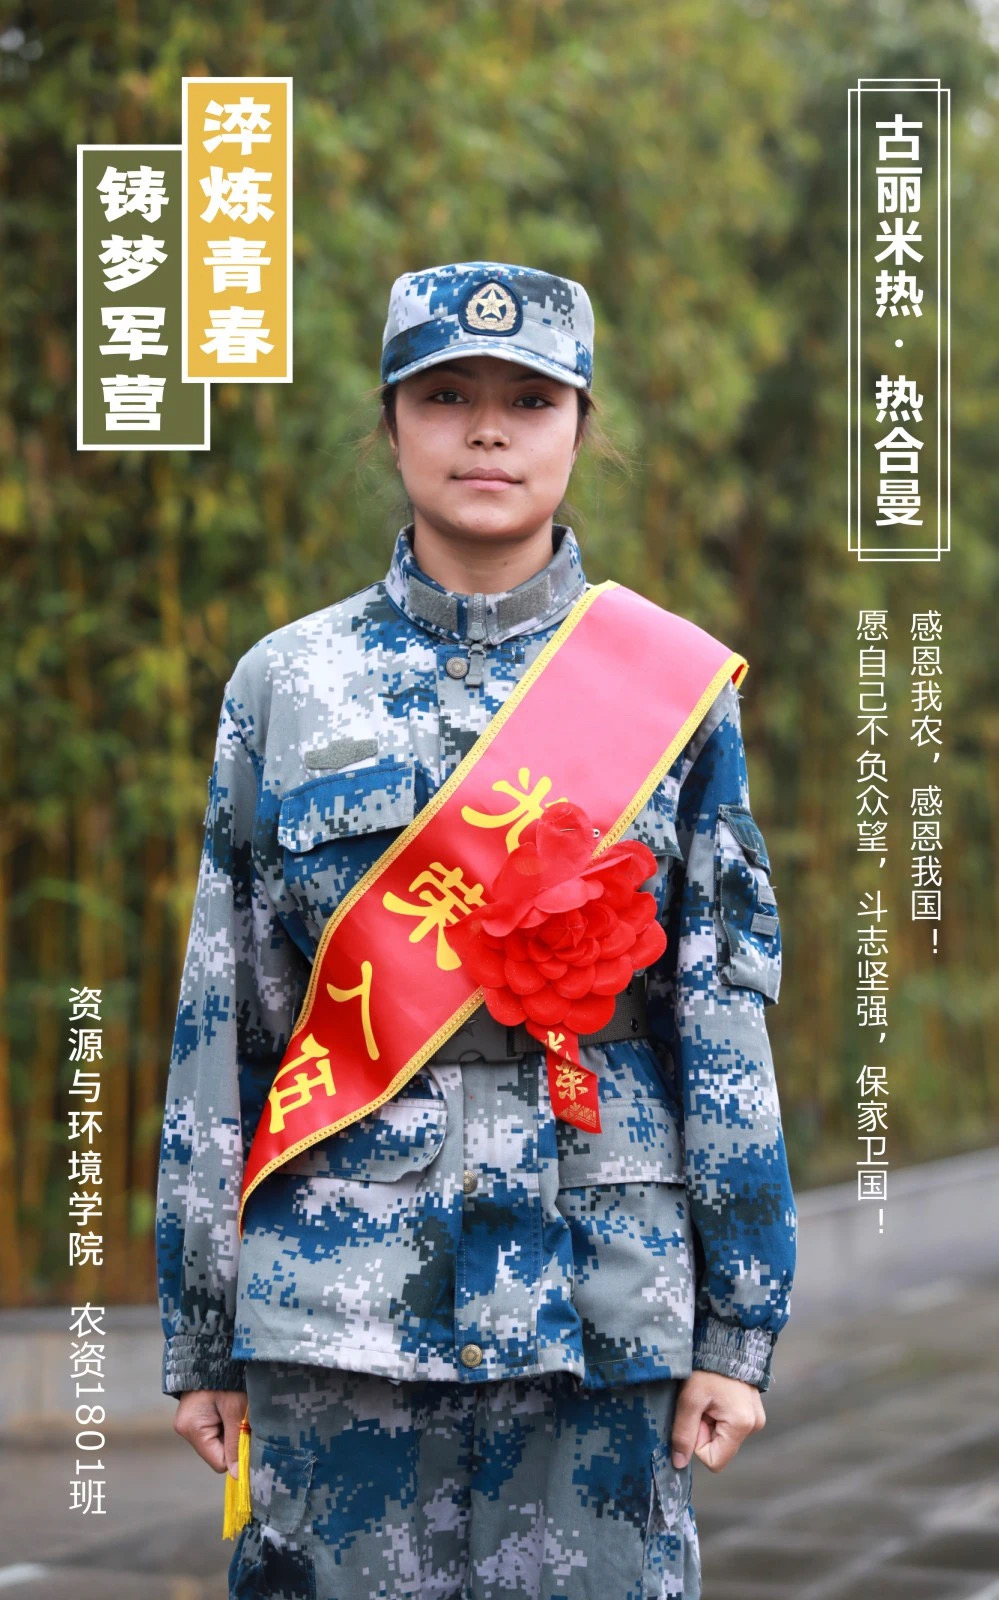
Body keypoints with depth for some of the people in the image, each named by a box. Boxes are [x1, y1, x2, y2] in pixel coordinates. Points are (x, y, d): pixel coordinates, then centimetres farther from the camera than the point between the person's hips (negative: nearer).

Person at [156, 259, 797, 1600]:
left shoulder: (672, 687, 6)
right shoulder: (284, 685, 6)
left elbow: (728, 1020, 5)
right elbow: (221, 1025, 7)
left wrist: (739, 1330, 1)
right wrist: (201, 1338, 5)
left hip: (602, 1300, 0)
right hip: (339, 1296, 1)